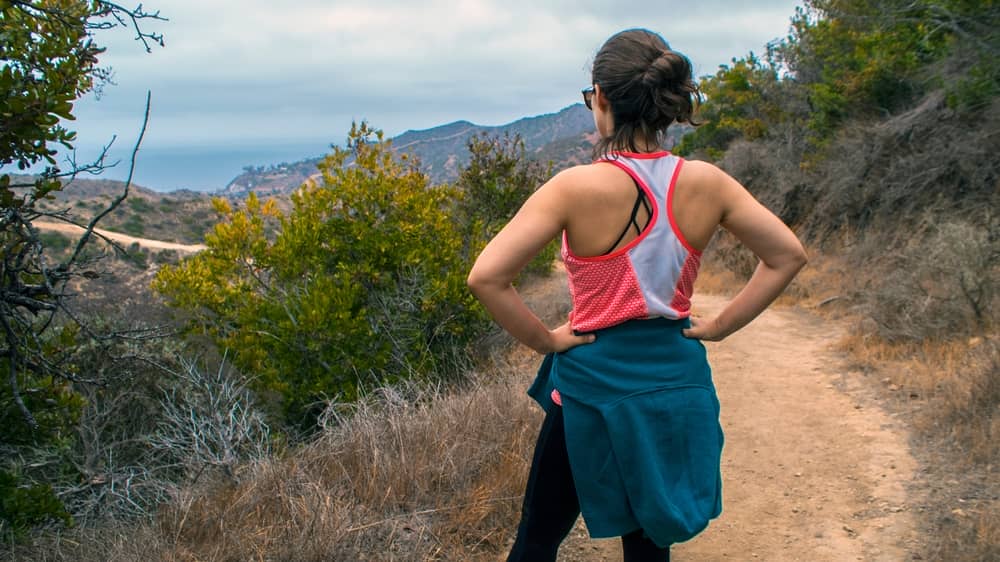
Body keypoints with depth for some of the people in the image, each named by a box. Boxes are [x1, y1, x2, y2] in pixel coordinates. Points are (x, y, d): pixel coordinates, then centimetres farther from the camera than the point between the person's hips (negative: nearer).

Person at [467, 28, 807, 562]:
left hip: (595, 381, -4)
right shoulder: (706, 182, -8)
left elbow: (486, 278, -24)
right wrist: (720, 324, 2)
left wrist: (545, 339, -11)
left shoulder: (576, 187, -19)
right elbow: (788, 255, 1)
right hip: (678, 380, 4)